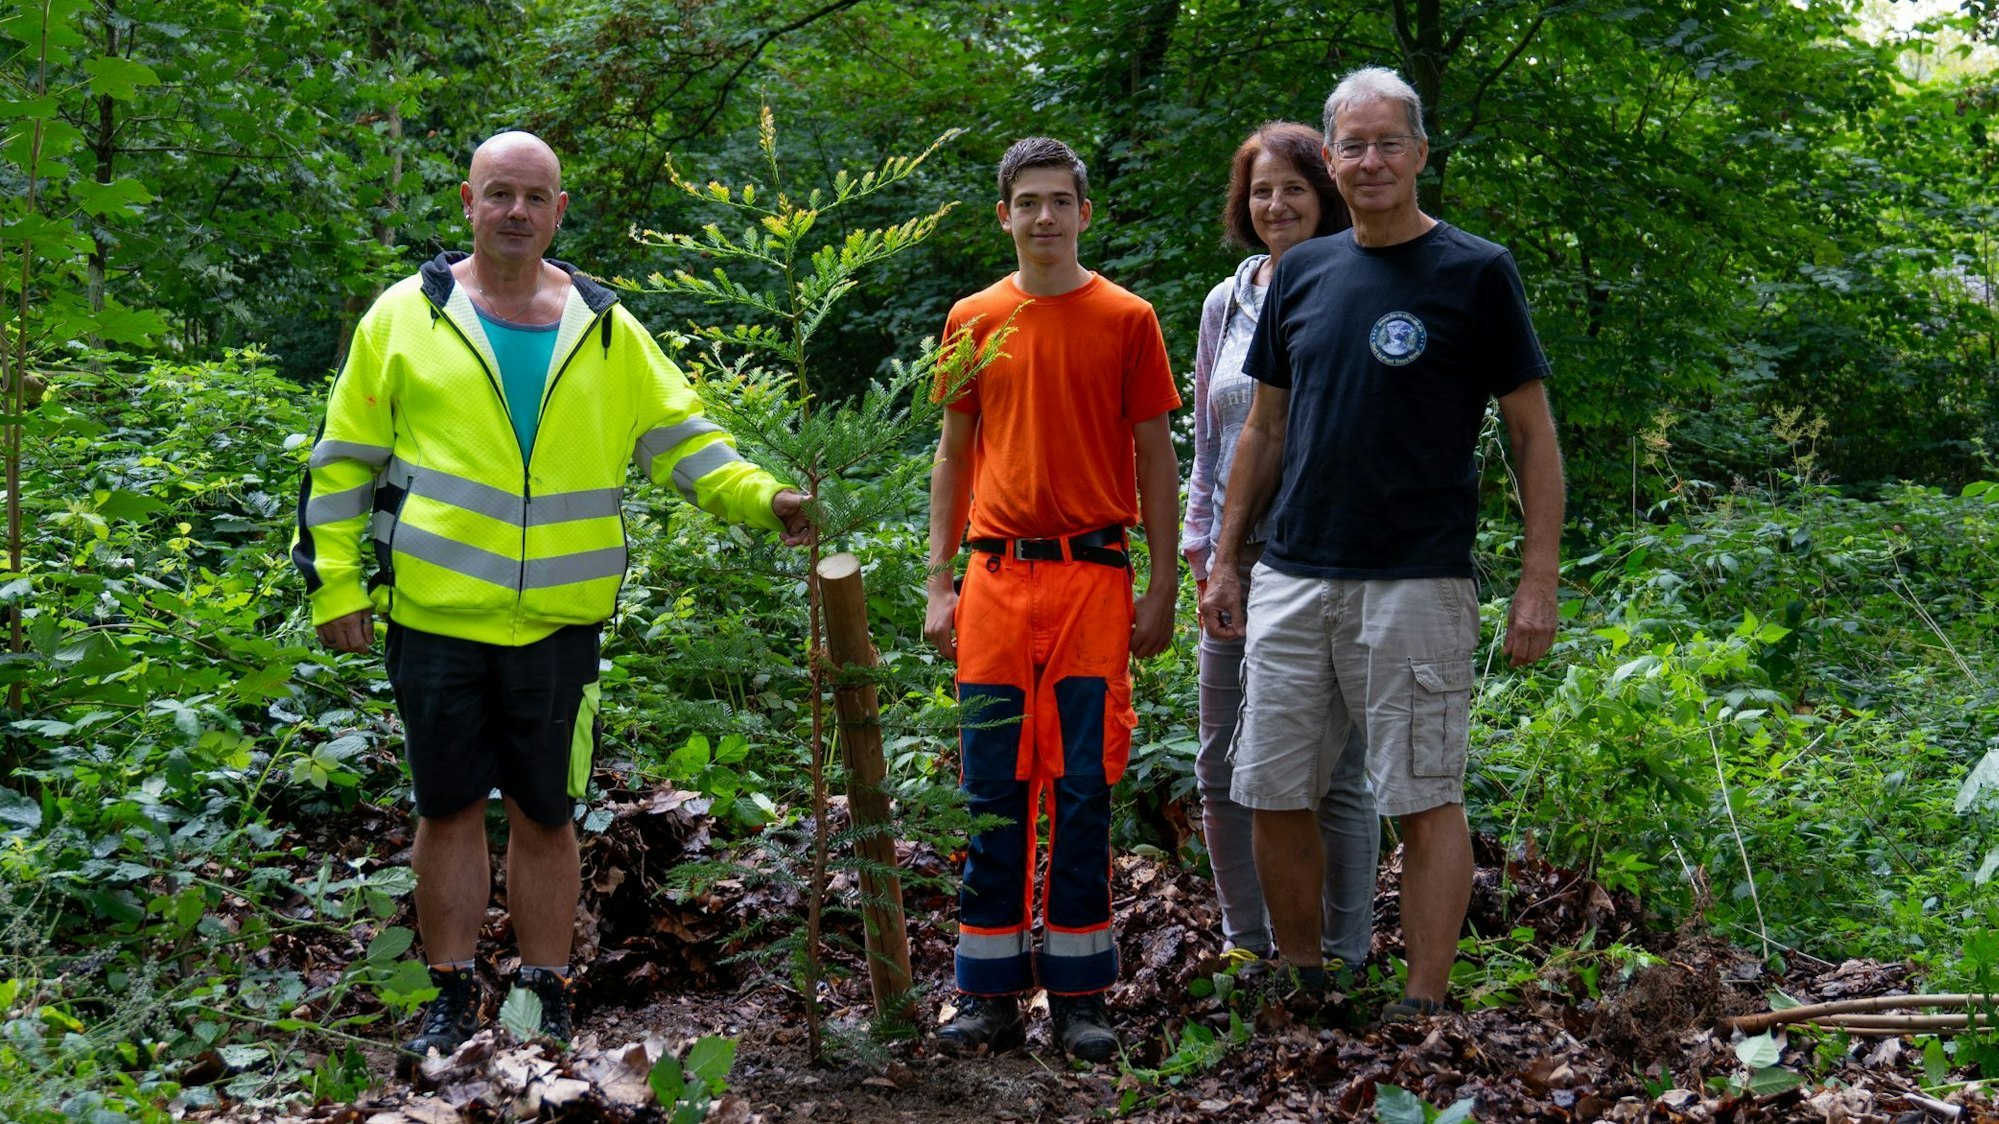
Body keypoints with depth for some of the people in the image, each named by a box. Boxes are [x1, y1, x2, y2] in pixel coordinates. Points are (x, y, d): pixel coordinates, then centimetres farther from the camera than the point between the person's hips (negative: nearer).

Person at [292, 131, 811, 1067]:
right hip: (433, 615, -1)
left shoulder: (606, 329, 7)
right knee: (449, 809, 8)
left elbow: (681, 439, 7)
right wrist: (334, 581, 0)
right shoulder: (406, 316, 2)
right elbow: (342, 460, 5)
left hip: (558, 622, 1)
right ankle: (453, 998, 20)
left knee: (545, 813, 8)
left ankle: (546, 999, 20)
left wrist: (761, 498, -9)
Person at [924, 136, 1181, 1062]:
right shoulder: (972, 321, 9)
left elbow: (1155, 458, 4)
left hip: (1092, 578, -2)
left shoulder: (1126, 319, 3)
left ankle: (1080, 997, 8)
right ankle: (991, 995, 10)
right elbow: (953, 454, 14)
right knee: (991, 793, 3)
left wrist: (1162, 589, -1)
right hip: (996, 579, 2)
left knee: (1083, 792, 0)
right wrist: (939, 584, 8)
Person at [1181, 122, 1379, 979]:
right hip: (1238, 560, 5)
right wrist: (1201, 550, 10)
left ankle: (1343, 951, 14)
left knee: (1335, 771, 2)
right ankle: (1247, 938, 24)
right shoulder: (1226, 304, 11)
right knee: (1223, 768, 9)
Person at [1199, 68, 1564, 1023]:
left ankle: (1424, 1007, 7)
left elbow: (1533, 434, -3)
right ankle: (1299, 982, 21)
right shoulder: (1303, 273, 11)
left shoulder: (1475, 273, -2)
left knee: (1424, 801, -1)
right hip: (1291, 581, 5)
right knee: (1274, 796, 6)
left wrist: (1537, 581, -9)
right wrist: (1225, 557, 14)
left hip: (1416, 583, -5)